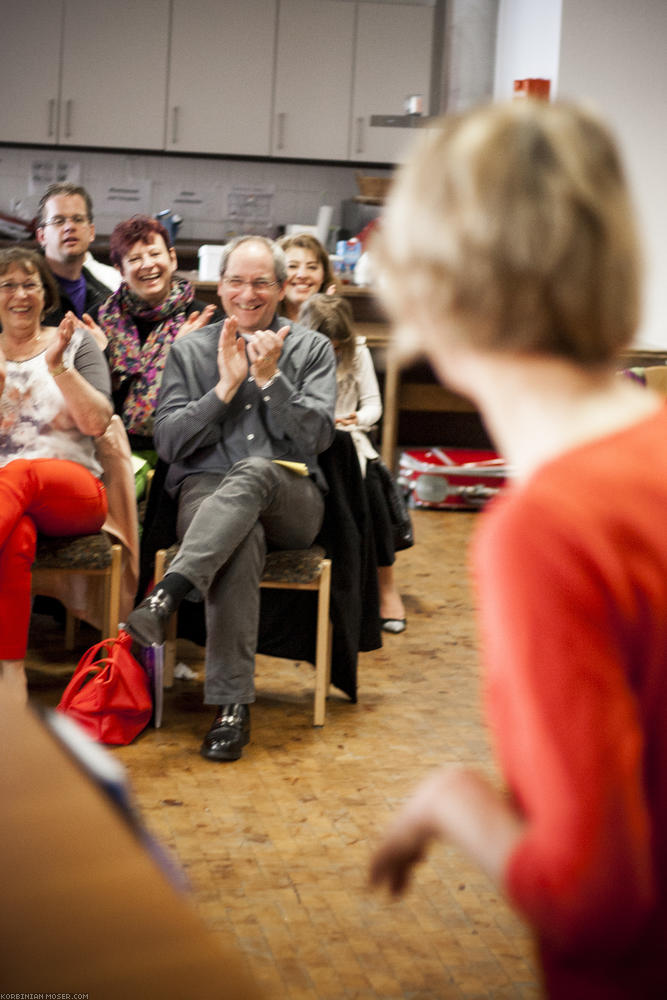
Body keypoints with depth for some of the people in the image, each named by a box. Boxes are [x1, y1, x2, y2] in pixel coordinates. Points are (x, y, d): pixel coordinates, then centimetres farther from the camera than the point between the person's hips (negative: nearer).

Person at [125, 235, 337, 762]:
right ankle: (232, 704, -42)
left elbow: (317, 436, 1)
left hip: (290, 499, 0)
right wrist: (225, 387, -4)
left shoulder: (313, 348, 13)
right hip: (208, 493, 0)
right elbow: (168, 442, 6)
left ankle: (166, 595, -53)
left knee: (253, 472, -38)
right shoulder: (189, 350, 15)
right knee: (243, 538, -37)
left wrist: (269, 378, -9)